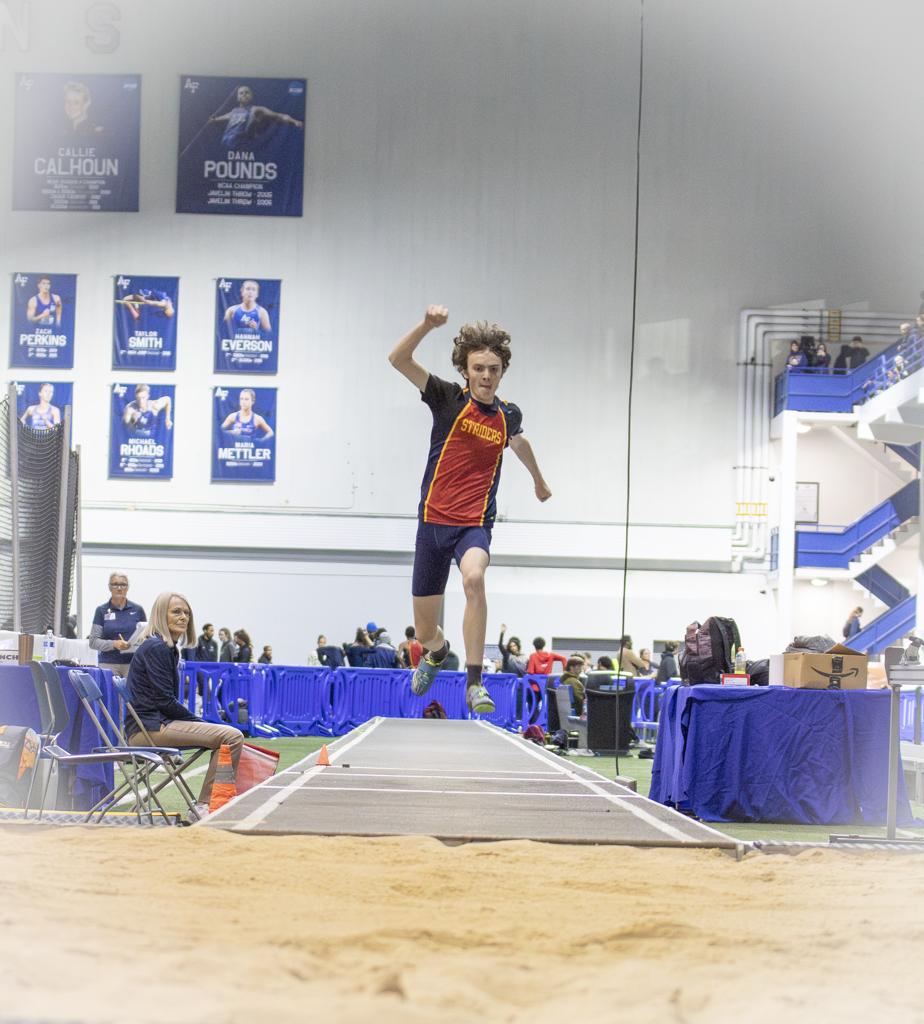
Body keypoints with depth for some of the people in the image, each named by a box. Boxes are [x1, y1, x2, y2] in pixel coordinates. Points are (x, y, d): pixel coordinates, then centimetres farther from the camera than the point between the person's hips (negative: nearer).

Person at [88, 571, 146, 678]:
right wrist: (114, 644, -14)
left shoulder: (137, 610, 7)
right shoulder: (102, 611, 5)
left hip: (133, 663, 0)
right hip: (109, 664, 0)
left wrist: (140, 643, -10)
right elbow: (93, 641, 2)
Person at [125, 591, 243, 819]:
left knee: (231, 735, 15)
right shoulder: (156, 648, -10)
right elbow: (165, 701, -15)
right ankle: (205, 806, -15)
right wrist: (200, 723, -6)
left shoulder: (168, 648, 20)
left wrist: (198, 722, 9)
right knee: (232, 737, -19)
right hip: (149, 728, -11)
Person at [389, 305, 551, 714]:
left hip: (475, 523, 0)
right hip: (433, 519, 0)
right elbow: (398, 359, -16)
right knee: (424, 631, 9)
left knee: (474, 578, -36)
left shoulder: (509, 415, 3)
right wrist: (427, 324, -31)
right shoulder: (448, 399, -5)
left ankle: (474, 683, -31)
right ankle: (437, 651, 49)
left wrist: (538, 479, 44)